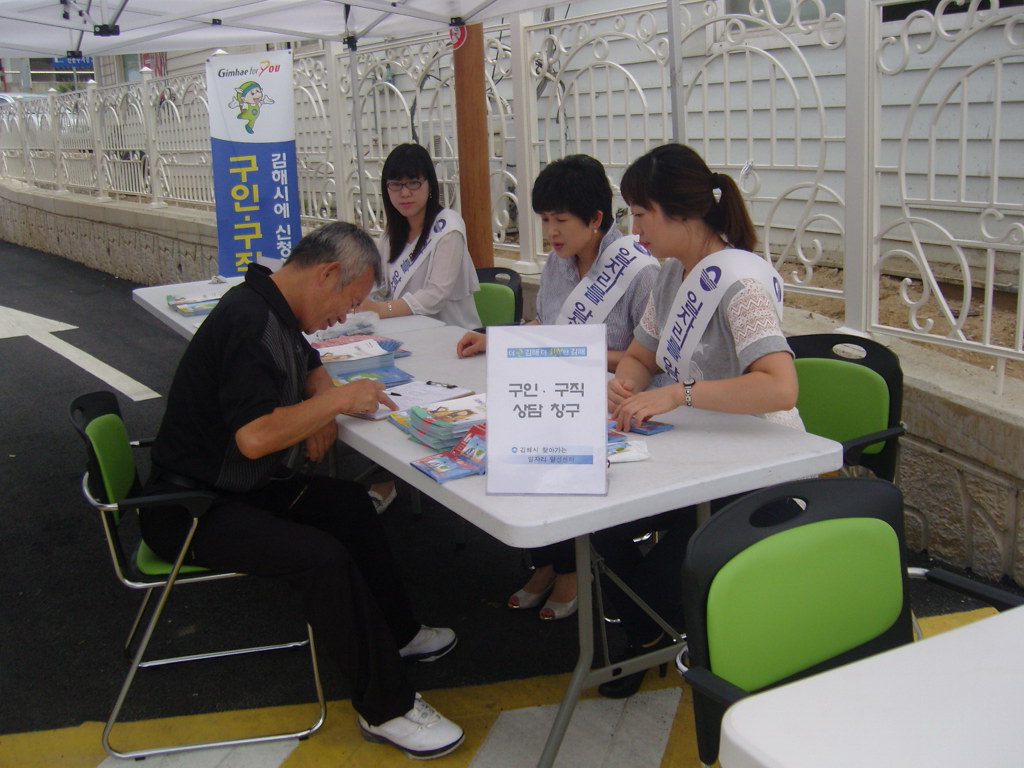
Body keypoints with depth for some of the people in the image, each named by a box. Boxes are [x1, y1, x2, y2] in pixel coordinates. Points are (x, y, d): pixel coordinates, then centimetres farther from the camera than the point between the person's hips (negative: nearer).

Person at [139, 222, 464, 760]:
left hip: (238, 486, 11)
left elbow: (309, 366, 25)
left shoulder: (271, 309, 7)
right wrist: (338, 400, -21)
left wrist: (321, 410, 3)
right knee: (323, 557, -26)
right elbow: (255, 437, -33)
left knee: (349, 504, 13)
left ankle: (395, 633, 28)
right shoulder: (249, 322, -25)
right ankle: (386, 708, -12)